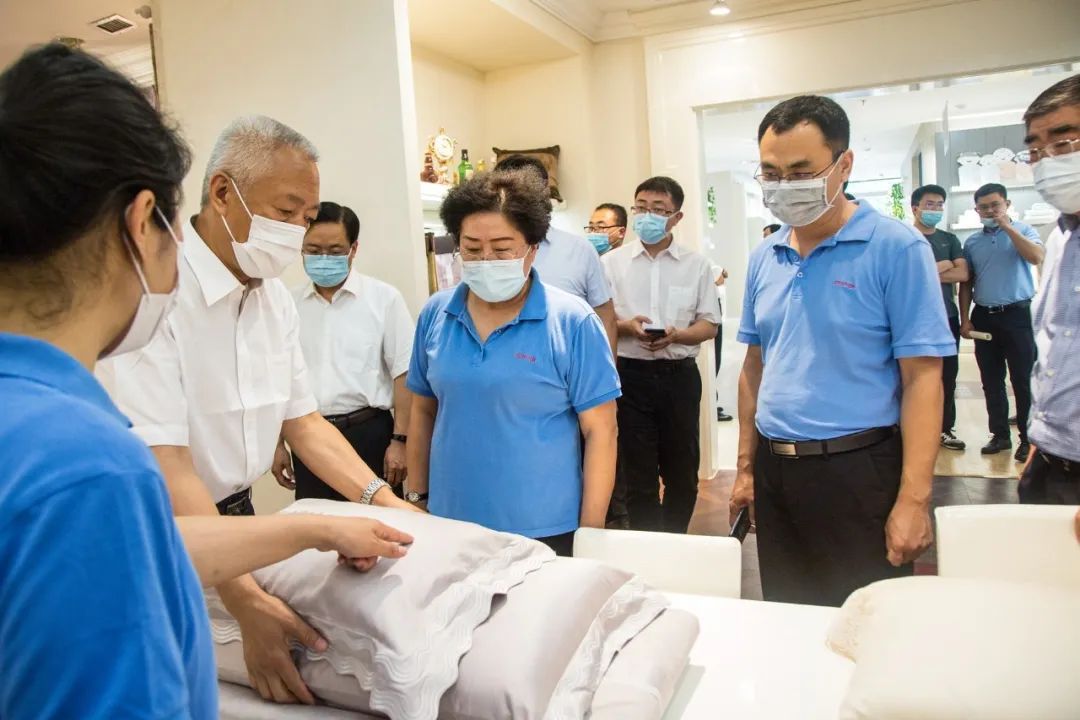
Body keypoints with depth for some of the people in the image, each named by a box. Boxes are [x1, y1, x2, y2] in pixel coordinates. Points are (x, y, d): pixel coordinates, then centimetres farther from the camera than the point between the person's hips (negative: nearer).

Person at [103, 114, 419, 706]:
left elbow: (302, 421, 6)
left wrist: (383, 501, -7)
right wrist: (248, 603, -35)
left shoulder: (275, 297, 1)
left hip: (237, 518, 7)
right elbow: (162, 466, -29)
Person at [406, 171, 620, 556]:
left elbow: (600, 432, -9)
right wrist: (416, 499, 10)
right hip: (450, 527, 4)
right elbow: (423, 412, 10)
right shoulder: (434, 315, 0)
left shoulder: (573, 321, -12)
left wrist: (590, 535, -9)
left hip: (545, 532, -3)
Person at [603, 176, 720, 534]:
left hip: (680, 374, 1)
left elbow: (709, 326, 4)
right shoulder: (612, 262, 3)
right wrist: (626, 326, -17)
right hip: (631, 375, -1)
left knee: (682, 471, 12)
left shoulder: (697, 264, 5)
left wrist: (675, 335, -16)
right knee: (638, 474, 4)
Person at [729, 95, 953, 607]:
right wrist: (746, 467, 11)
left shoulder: (896, 248, -9)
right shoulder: (763, 258, 7)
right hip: (774, 472, 5)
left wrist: (913, 499, -17)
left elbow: (921, 378, -12)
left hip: (858, 471, -5)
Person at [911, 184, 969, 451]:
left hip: (947, 317, 4)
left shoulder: (950, 239, 13)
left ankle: (946, 428, 17)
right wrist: (942, 266, -7)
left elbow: (963, 274, 0)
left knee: (948, 375, 8)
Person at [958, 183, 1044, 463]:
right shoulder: (972, 242, 12)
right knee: (991, 381, 8)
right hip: (983, 316, 4)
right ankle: (1000, 434, 17)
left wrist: (1007, 227, -14)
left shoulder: (1023, 231, 3)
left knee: (1023, 379, -2)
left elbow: (1036, 257, -17)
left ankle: (1028, 438, 7)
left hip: (1017, 314, -3)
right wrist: (965, 319, 4)